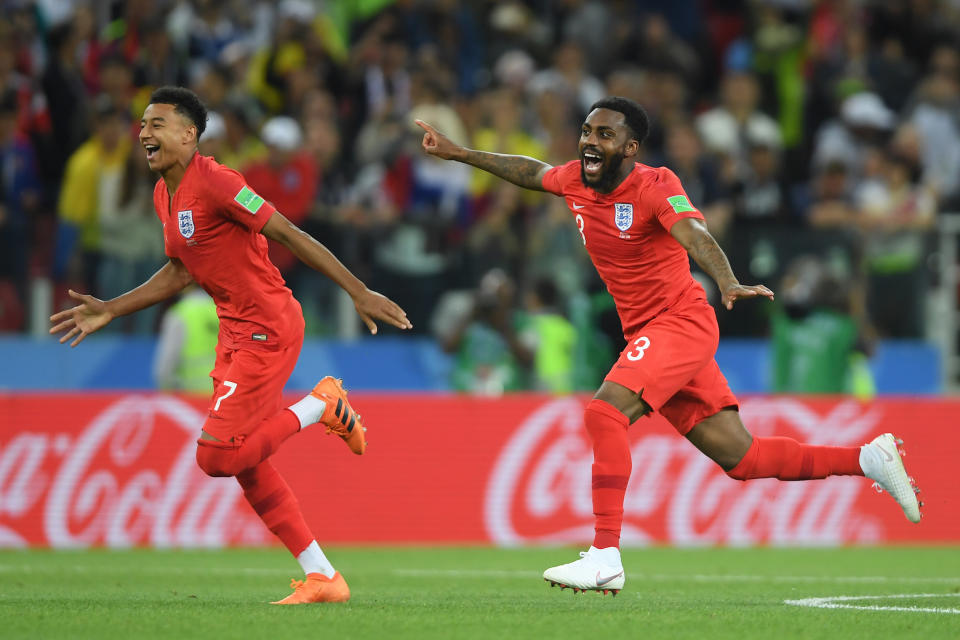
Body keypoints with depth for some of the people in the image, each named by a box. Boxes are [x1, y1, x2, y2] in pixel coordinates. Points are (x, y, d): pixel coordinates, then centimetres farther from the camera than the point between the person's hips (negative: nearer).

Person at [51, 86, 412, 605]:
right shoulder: (164, 195, 10)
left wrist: (359, 293, -20)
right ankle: (322, 578, 16)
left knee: (217, 456, -14)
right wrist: (109, 311, 19)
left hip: (268, 330, -9)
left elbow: (289, 236, -19)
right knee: (247, 464, 10)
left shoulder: (213, 182, -19)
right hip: (235, 331, 9)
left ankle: (321, 405, 4)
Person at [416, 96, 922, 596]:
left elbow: (695, 237, -33)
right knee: (742, 460, 5)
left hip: (681, 324, -8)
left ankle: (605, 558, -28)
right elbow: (533, 172, 28)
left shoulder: (654, 186, -15)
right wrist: (459, 154, 33)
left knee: (604, 413, -26)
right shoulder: (575, 181, 6)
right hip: (644, 334, 8)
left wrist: (728, 284, -51)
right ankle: (869, 458, 15)